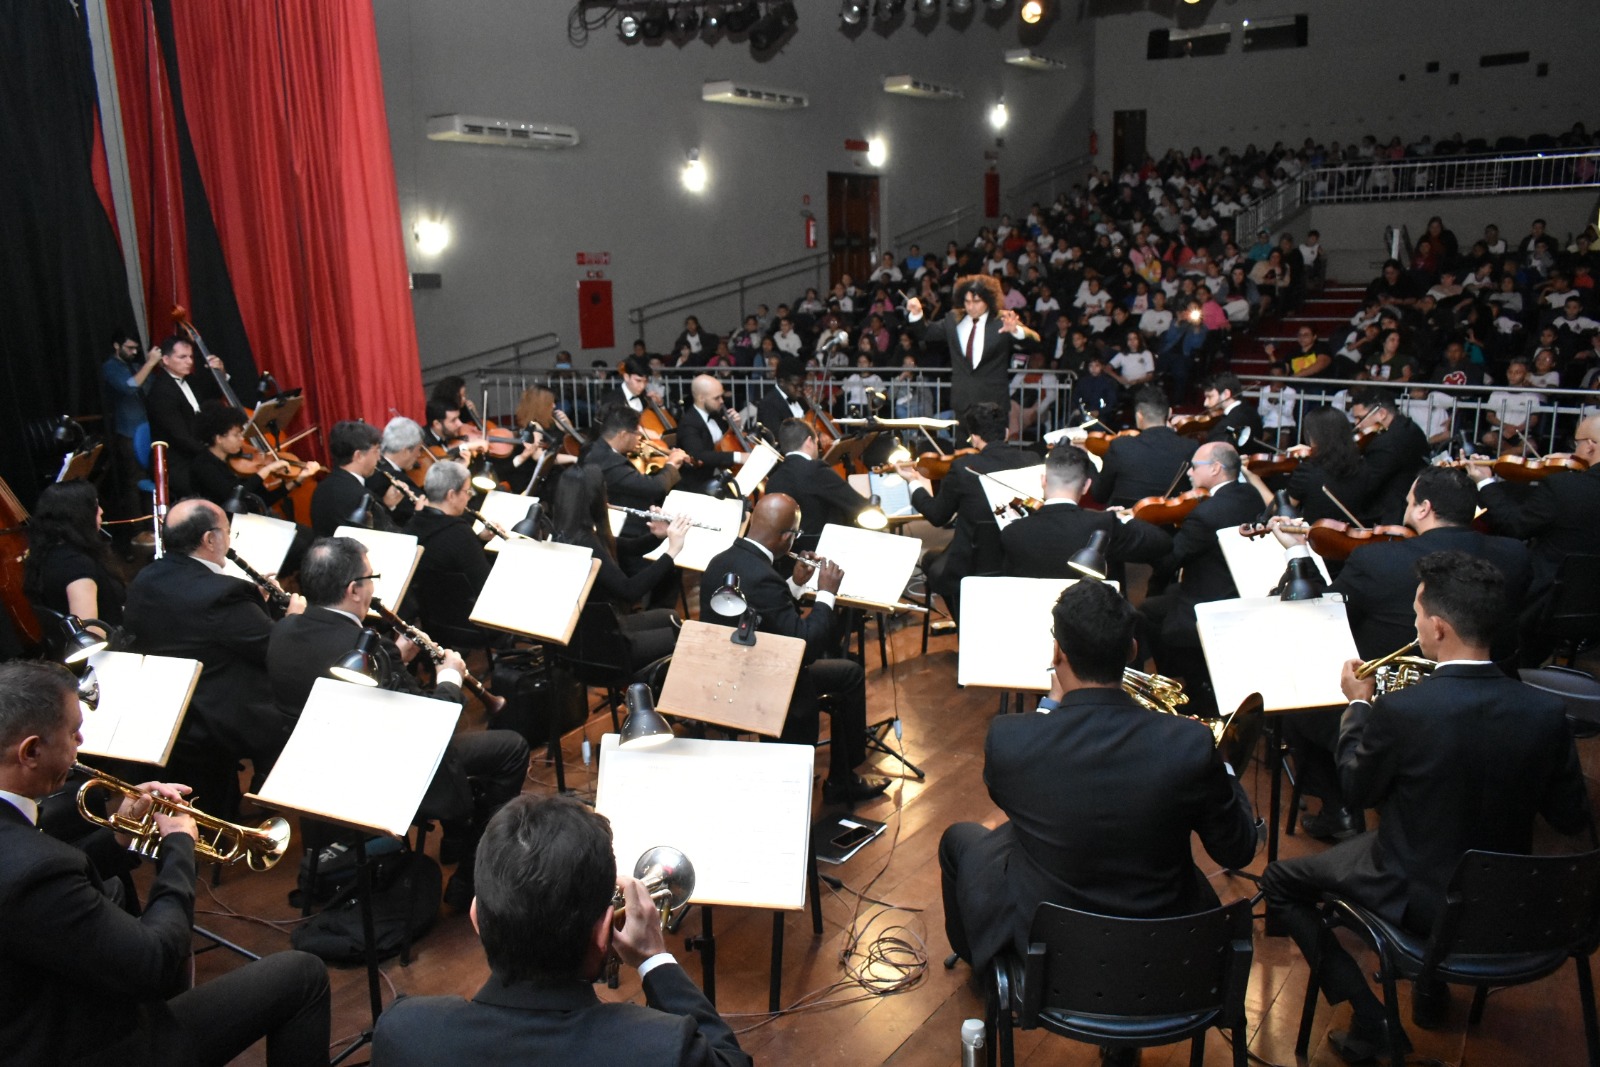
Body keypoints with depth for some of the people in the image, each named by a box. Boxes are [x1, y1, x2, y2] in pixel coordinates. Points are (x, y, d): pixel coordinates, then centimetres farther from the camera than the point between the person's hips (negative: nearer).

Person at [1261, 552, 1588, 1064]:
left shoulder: (1399, 710, -28)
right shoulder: (1547, 713, -16)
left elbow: (1359, 790, -9)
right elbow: (1571, 819, -3)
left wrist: (1357, 706, 3)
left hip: (1419, 900, -5)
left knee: (1281, 882, 14)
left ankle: (1369, 1020, 7)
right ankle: (1433, 986, 40)